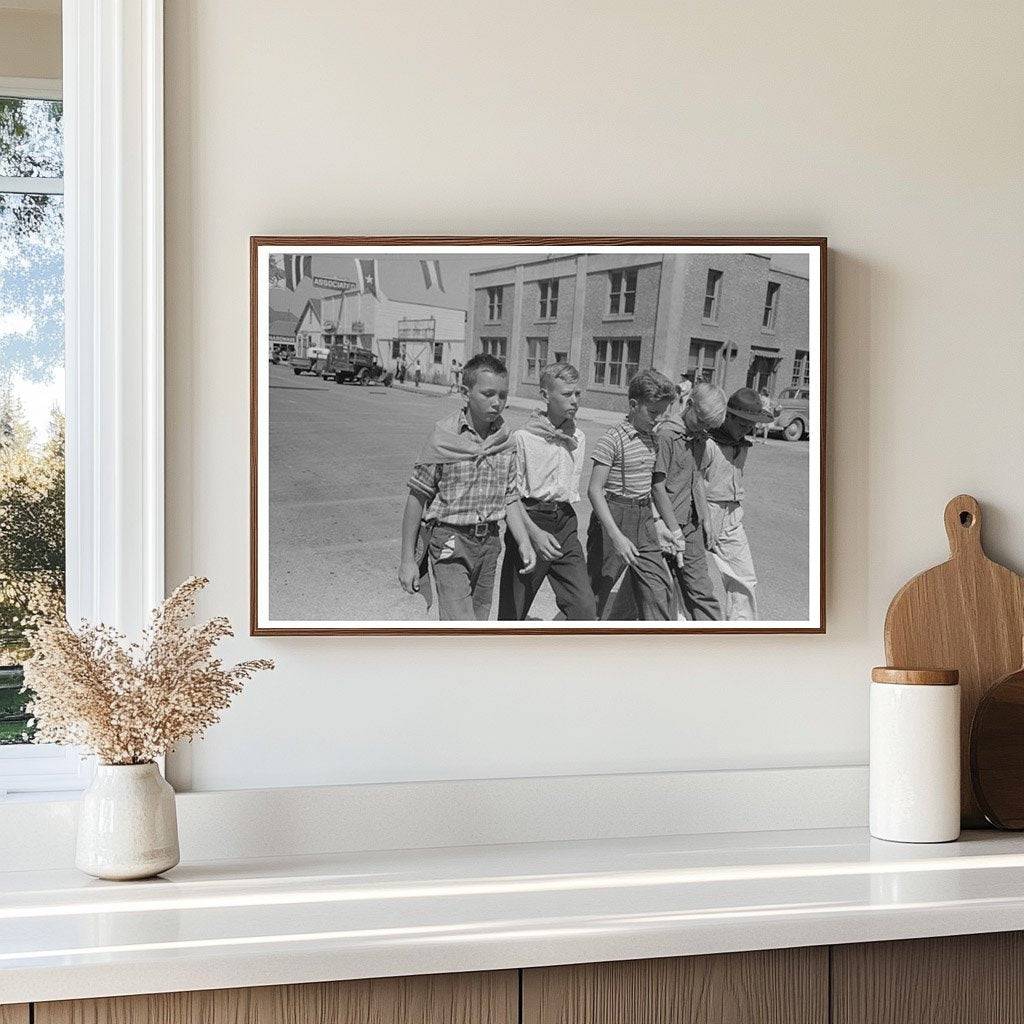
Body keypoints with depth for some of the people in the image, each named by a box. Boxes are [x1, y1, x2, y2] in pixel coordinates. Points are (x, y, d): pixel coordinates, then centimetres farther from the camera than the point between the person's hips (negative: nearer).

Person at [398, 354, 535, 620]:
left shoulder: (505, 440, 3)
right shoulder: (445, 437, -12)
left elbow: (510, 497, 12)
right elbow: (417, 498, -7)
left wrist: (524, 543, -2)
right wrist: (407, 560, -6)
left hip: (489, 543, 6)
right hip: (450, 541, -5)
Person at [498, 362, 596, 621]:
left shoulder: (578, 437, 9)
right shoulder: (523, 437, -10)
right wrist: (534, 533, -22)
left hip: (566, 524, 5)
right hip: (530, 521, -5)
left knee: (585, 608, -7)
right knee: (512, 613, 4)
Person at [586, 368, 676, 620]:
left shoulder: (652, 437, 9)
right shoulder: (613, 440, -15)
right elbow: (594, 490, -19)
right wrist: (616, 535, -26)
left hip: (644, 519, 7)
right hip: (614, 517, -7)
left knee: (659, 588, -1)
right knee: (597, 589, 5)